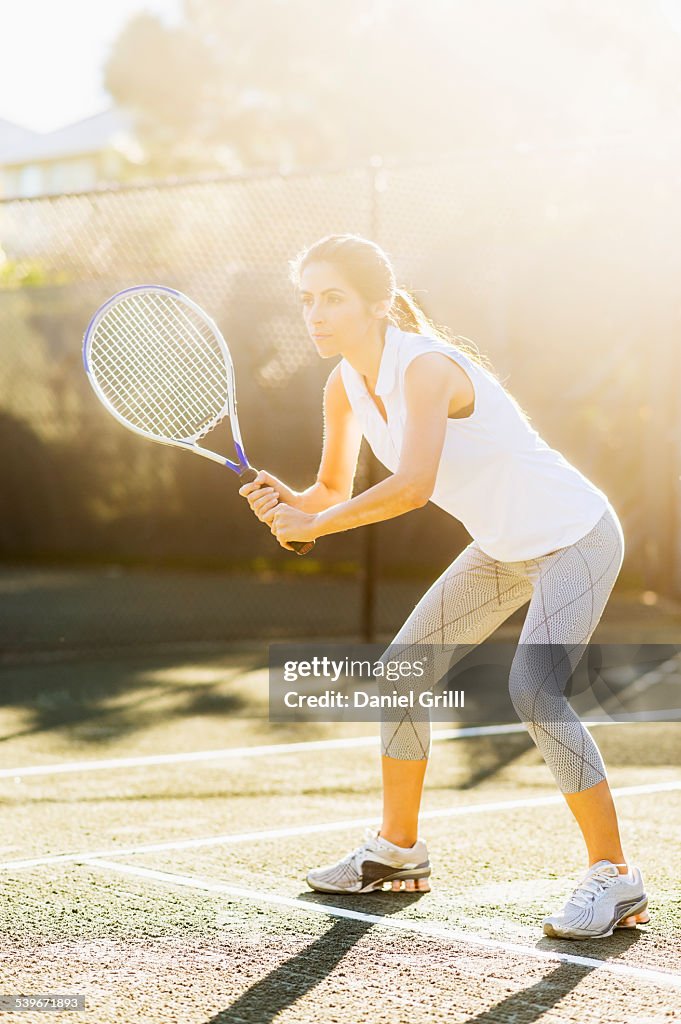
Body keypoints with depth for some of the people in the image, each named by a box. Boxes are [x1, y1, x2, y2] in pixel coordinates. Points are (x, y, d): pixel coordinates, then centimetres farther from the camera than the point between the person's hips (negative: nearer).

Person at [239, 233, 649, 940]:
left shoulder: (426, 367, -29)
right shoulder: (346, 386, -3)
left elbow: (412, 487, -42)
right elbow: (334, 493, 5)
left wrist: (313, 524, -30)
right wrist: (286, 503, -17)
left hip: (574, 537, -9)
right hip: (503, 548, 9)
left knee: (533, 692, -25)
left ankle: (614, 880, -13)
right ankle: (396, 849, 25)